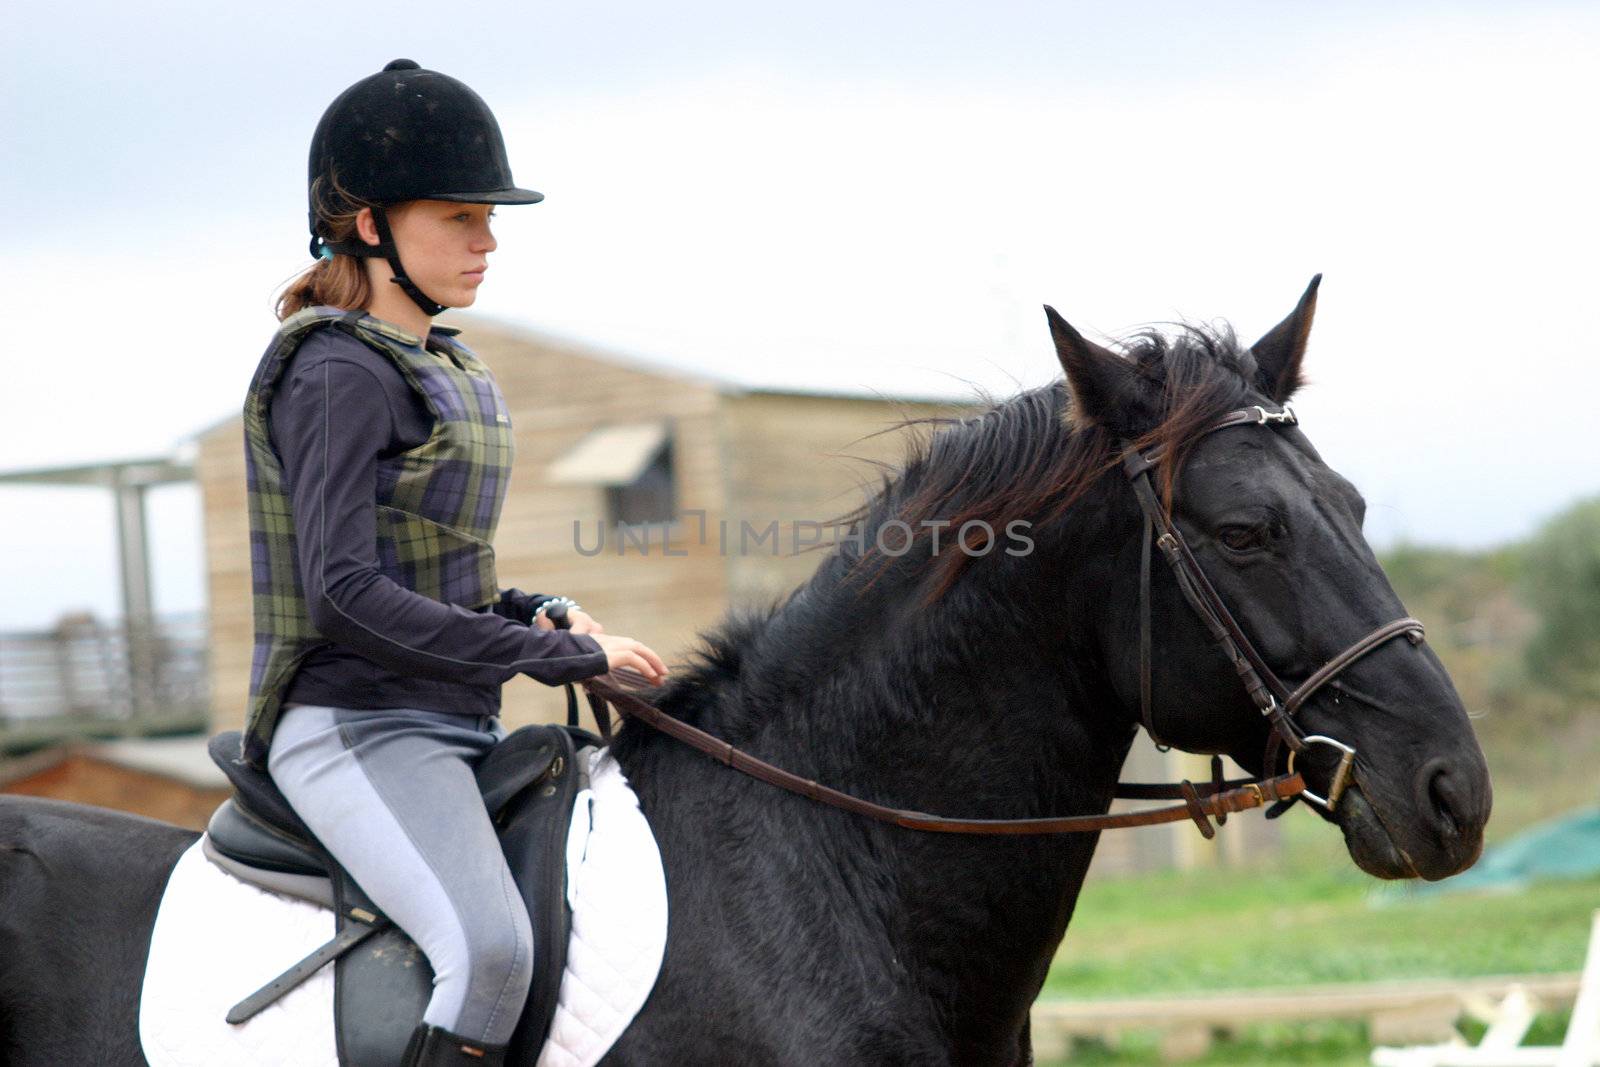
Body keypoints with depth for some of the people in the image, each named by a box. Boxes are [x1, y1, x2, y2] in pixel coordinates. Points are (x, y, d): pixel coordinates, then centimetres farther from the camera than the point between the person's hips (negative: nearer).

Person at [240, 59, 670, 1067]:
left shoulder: (447, 371, 17)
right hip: (355, 729, -10)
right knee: (493, 951, -31)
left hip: (451, 727, 10)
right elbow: (345, 593, -21)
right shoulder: (338, 373, -12)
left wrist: (540, 611, 3)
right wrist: (560, 653, -20)